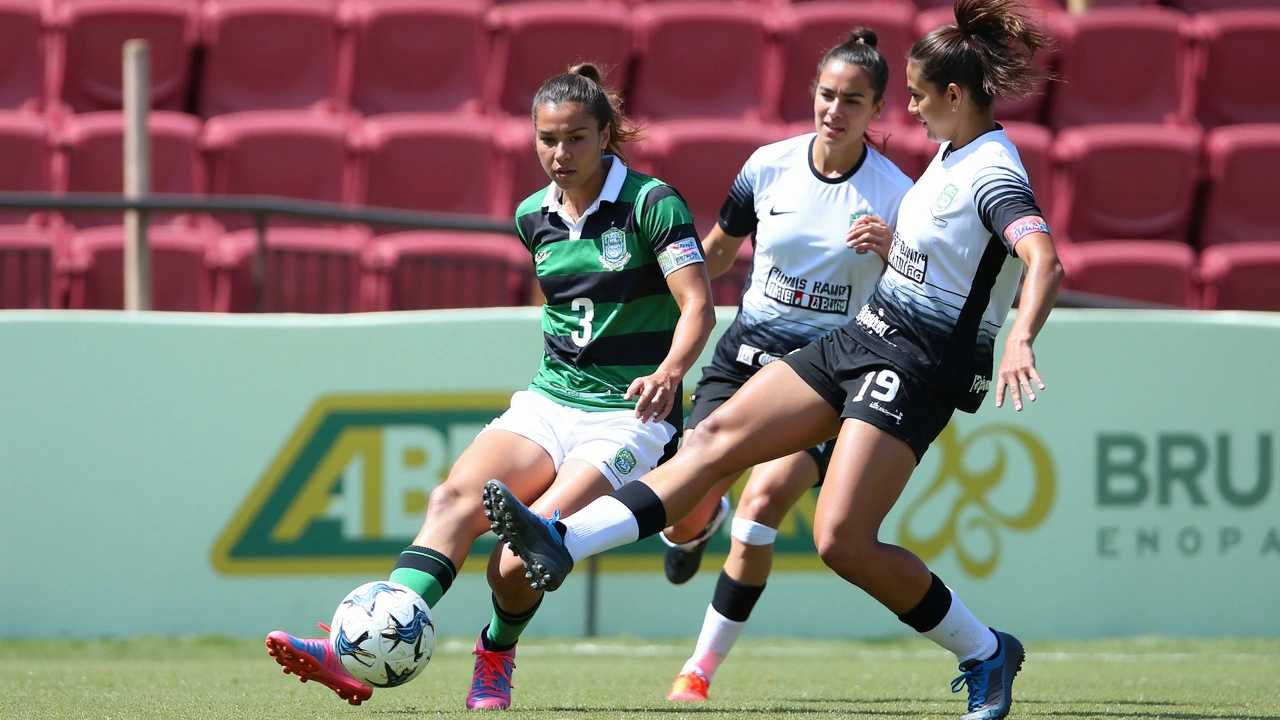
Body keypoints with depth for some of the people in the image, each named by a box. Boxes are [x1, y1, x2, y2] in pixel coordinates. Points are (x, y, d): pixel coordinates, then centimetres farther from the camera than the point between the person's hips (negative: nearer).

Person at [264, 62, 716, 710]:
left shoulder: (652, 203, -9)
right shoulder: (534, 217, 10)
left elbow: (698, 305, -19)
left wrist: (668, 372, -37)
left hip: (630, 417, -6)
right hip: (548, 401, 6)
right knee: (455, 498, -23)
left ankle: (496, 655, 6)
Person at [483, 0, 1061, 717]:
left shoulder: (993, 175, -17)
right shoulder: (953, 151, 12)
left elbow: (1045, 263, -34)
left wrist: (1019, 342, -49)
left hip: (915, 366, -10)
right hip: (862, 337, 10)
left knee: (842, 539, -17)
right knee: (719, 437, -3)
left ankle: (985, 652, 1)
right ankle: (563, 543, -11)